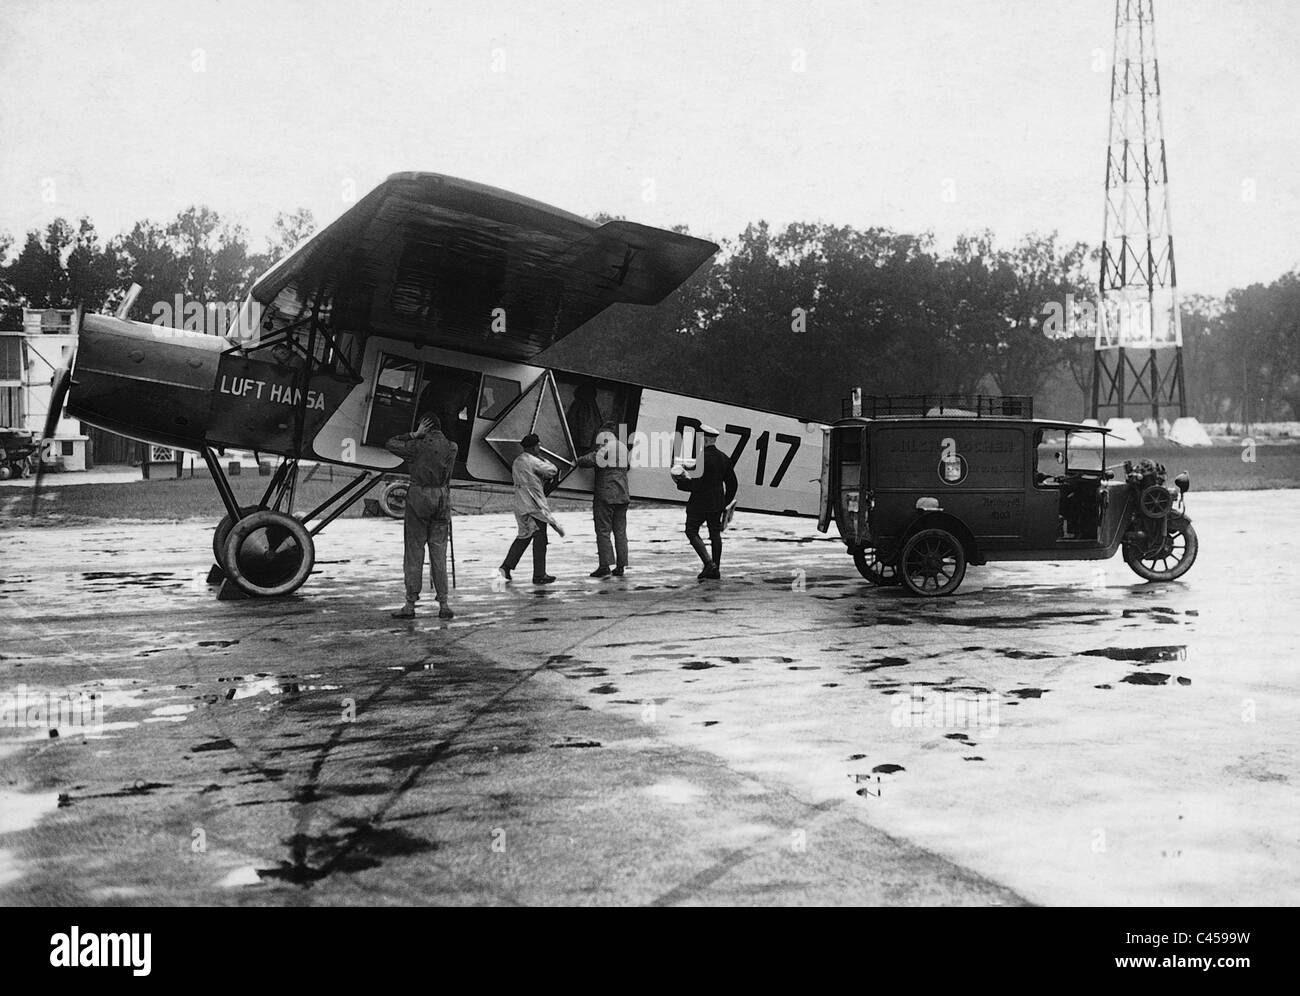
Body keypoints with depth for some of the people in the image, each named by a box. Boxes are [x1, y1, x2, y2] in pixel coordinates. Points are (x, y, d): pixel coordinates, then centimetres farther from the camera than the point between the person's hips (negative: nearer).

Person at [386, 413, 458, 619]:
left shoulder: (419, 445, -9)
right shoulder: (451, 447, 3)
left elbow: (389, 445, 1)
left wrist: (414, 434, -2)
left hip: (419, 497, -4)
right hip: (442, 497, 4)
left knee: (414, 552, 2)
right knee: (439, 554, 8)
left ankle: (410, 605, 2)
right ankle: (443, 605, 5)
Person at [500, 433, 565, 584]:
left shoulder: (517, 461, 12)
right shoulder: (532, 461, -15)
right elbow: (552, 471, -10)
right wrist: (542, 458, 3)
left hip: (520, 505, 8)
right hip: (535, 506, -8)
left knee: (524, 536, 18)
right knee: (540, 540, 0)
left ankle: (507, 566, 11)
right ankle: (539, 575, 4)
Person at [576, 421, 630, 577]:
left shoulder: (605, 449, -11)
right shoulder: (623, 448, 11)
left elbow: (588, 460, -21)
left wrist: (579, 460, 2)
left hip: (605, 495, -6)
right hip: (622, 495, 6)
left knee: (603, 530, -3)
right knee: (620, 531, 9)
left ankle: (605, 565, -8)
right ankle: (621, 566, 9)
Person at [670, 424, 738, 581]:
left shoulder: (702, 458, -18)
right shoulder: (723, 458, 7)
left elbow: (696, 485, -22)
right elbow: (732, 484, 12)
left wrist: (680, 481, -8)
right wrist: (725, 503, 22)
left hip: (700, 503, -7)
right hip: (717, 504, 7)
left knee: (692, 532, 5)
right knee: (715, 534, 12)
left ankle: (709, 563, -7)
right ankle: (715, 570, 15)